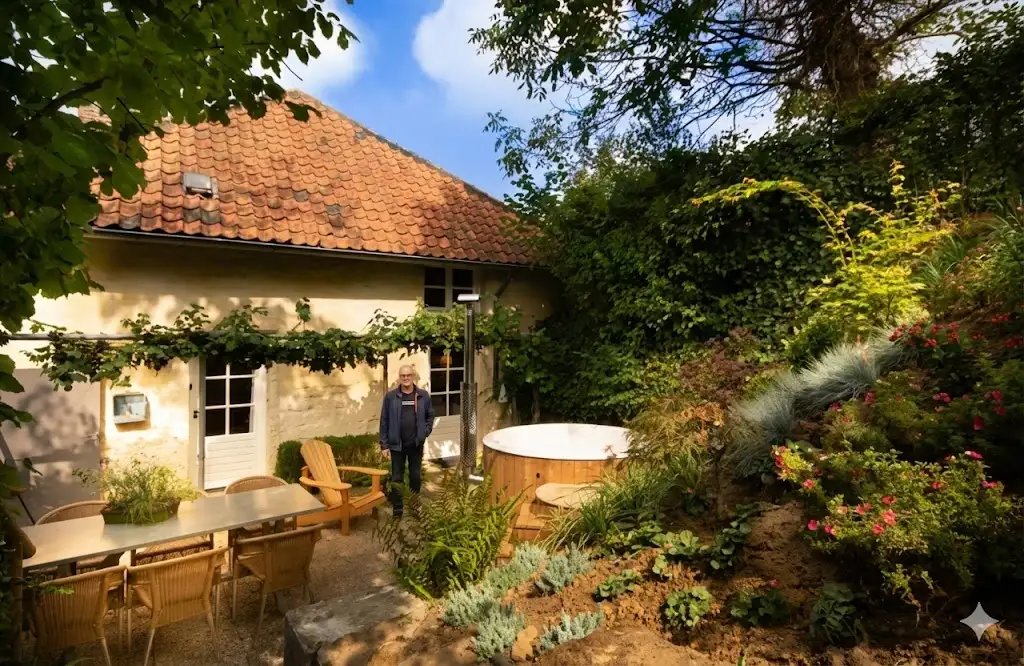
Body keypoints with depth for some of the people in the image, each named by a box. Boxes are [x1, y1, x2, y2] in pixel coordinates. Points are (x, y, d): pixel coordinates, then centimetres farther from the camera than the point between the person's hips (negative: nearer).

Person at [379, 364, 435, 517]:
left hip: (416, 444, 1)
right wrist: (384, 445, -5)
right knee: (397, 478, 6)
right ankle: (397, 509, 18)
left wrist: (425, 432, -3)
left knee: (416, 476, 13)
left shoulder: (423, 395, -2)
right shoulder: (390, 396, -6)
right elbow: (384, 421, -3)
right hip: (397, 444, -1)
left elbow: (430, 415, 11)